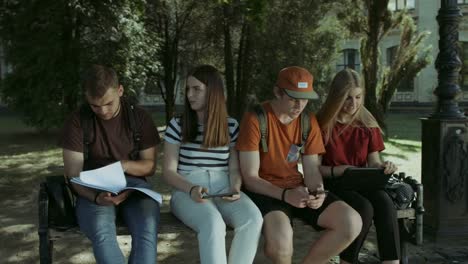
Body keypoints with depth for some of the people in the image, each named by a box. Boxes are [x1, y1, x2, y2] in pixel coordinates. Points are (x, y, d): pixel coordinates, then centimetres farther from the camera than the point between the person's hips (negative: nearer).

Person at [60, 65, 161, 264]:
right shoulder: (77, 122, -3)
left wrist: (125, 165, -17)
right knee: (101, 231, -35)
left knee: (147, 228, -32)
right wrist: (97, 197, -26)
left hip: (133, 183, 1)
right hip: (93, 189, -1)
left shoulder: (140, 118, 2)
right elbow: (74, 175, -5)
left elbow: (150, 165, 6)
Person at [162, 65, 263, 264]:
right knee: (213, 223, -36)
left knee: (253, 219, -30)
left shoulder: (231, 126, 10)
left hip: (224, 189, 2)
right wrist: (191, 189, -17)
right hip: (187, 192, -2)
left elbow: (235, 168, 9)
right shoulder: (177, 125, 5)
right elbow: (169, 171, 2)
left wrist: (235, 188, -13)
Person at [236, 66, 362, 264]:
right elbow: (250, 178, -15)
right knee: (281, 237, -37)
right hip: (264, 192, -5)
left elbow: (312, 170, 5)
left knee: (351, 223, -15)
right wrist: (284, 194, -29)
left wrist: (317, 192, -18)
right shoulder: (255, 119, -14)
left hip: (298, 189, 6)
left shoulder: (309, 121, 4)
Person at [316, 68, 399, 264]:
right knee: (364, 208, -32)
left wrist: (382, 166, -15)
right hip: (332, 184, -3)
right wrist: (338, 170, -23)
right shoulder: (322, 124, -6)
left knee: (385, 203, -29)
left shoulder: (368, 124, 7)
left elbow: (373, 162, 9)